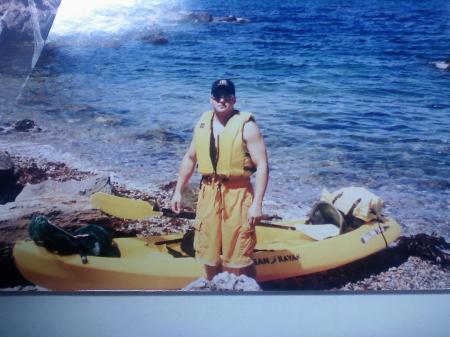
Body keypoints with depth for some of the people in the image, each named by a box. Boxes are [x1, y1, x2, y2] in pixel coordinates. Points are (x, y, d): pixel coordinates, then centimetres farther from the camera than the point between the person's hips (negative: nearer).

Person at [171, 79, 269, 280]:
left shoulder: (246, 125, -9)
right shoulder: (203, 123, 9)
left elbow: (262, 165, -13)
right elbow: (190, 158, 17)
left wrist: (257, 203, -19)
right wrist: (178, 191, 14)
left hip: (237, 196, -5)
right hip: (208, 194, 6)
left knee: (238, 259, -4)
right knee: (209, 255, 16)